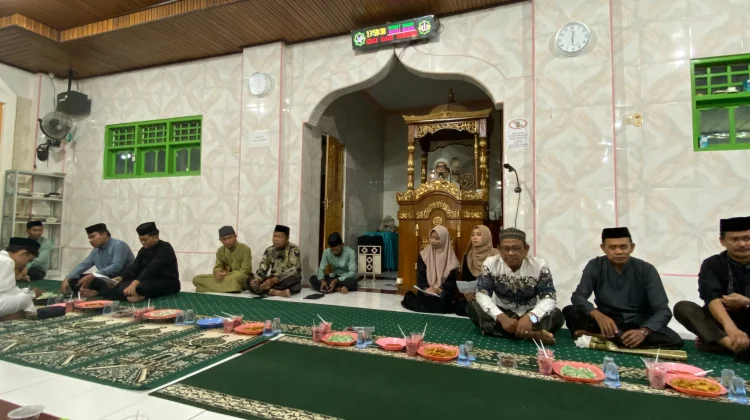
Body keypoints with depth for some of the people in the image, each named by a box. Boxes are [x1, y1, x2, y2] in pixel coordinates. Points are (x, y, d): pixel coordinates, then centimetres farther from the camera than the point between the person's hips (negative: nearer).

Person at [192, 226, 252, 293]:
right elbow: (218, 267, 5)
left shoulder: (245, 249, -12)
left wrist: (228, 274, -23)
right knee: (197, 279, -6)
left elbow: (245, 271, -15)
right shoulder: (220, 250, 6)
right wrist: (218, 273, -20)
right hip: (226, 277, 6)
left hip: (242, 278, -6)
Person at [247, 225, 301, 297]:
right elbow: (262, 268, 0)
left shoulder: (293, 249, -10)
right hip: (272, 280, 5)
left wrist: (273, 280, -32)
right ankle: (278, 292, -31)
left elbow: (292, 271, -21)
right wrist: (257, 280, -22)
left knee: (293, 280, -39)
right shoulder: (269, 250, 7)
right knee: (250, 282, -17)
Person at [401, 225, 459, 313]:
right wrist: (426, 289, -17)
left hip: (443, 295, 0)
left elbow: (452, 281, -2)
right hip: (425, 293, 1)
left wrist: (439, 290, -19)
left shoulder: (451, 259, 1)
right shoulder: (423, 255, 5)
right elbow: (420, 277, 2)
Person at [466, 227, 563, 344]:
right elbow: (482, 294, -17)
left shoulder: (539, 266, -13)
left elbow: (549, 298, -17)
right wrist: (501, 317, -35)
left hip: (528, 315, -1)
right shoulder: (490, 264, -12)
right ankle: (531, 334, -31)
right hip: (502, 313, 1)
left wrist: (531, 317, -38)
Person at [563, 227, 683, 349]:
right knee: (570, 311, -25)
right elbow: (578, 297, -15)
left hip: (638, 323, 1)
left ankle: (601, 337, -31)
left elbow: (662, 311, -13)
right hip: (606, 320, -1)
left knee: (674, 341, -30)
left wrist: (643, 331, -33)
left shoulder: (646, 270, -8)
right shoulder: (595, 266, -7)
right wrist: (597, 315, -36)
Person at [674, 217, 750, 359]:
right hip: (722, 323, -1)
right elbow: (712, 297, -24)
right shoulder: (712, 264, -4)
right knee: (682, 307, -27)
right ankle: (738, 345, -46)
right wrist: (729, 326, -43)